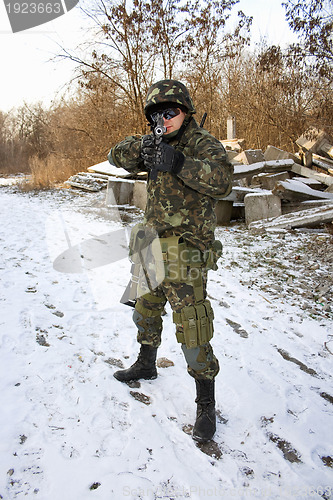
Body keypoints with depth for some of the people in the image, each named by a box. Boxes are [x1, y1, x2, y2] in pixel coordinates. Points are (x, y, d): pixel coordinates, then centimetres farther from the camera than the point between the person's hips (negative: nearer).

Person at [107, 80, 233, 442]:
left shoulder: (204, 145, -11)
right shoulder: (157, 145, 11)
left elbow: (221, 181, -30)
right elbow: (117, 157, 6)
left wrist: (179, 164, -39)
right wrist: (140, 147, -13)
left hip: (184, 256, -8)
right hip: (153, 249, 8)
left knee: (192, 330, -5)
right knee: (146, 311, 24)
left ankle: (206, 406, 11)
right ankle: (146, 365, 49)